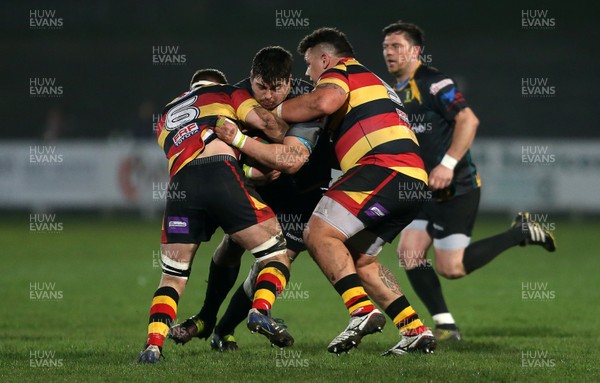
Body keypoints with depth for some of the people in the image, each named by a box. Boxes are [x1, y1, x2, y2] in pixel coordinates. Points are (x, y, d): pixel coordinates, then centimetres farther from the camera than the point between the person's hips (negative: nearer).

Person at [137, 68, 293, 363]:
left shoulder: (166, 116, 38)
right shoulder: (226, 93, 24)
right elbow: (266, 122, 10)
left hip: (180, 184, 4)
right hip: (221, 171, -4)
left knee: (172, 278, 15)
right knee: (276, 254, 7)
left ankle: (153, 344, -5)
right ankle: (261, 310, -19)